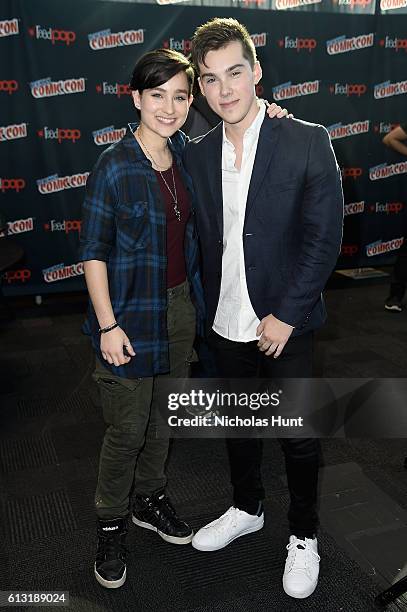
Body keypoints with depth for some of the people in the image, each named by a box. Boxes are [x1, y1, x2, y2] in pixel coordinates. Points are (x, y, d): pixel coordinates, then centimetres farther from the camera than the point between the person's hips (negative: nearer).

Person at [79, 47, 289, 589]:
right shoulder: (113, 168, -15)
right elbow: (94, 252, -12)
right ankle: (111, 523, 28)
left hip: (181, 305, 6)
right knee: (128, 428, 4)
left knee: (164, 414, 19)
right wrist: (107, 325, -16)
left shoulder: (184, 152, 2)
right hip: (132, 313, -6)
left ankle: (150, 498, 41)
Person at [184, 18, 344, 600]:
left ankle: (305, 535, 34)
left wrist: (287, 315, -14)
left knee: (298, 436, 9)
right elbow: (201, 240, 7)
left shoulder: (307, 141, -10)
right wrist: (207, 311, 4)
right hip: (226, 324, 4)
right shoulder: (197, 154, 3)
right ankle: (247, 509, 45)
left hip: (284, 323, -4)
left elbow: (324, 237, -11)